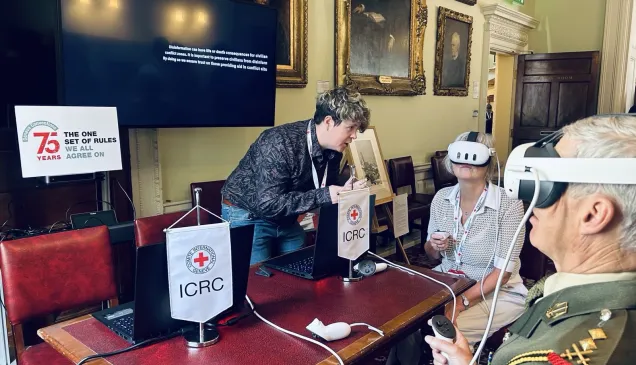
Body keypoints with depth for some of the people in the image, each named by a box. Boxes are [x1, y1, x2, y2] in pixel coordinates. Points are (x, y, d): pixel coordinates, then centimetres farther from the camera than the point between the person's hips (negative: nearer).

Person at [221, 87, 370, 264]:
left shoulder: (333, 149, -8)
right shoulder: (280, 144, -31)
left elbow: (326, 193, 3)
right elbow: (267, 204, -33)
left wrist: (345, 192, -19)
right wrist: (322, 196, -35)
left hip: (286, 219, 7)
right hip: (248, 215, -7)